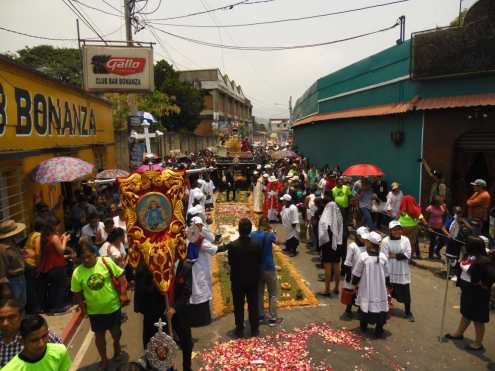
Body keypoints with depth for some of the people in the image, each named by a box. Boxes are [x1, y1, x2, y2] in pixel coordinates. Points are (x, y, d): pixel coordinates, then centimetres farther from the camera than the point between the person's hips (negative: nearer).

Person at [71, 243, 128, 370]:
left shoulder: (106, 262, -17)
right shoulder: (77, 273, -14)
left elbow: (121, 276, -10)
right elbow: (77, 292, -1)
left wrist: (123, 294, -13)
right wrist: (82, 307, -1)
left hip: (113, 306, -1)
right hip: (94, 310, 1)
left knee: (115, 332, 15)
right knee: (99, 335, 15)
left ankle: (116, 344, 50)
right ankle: (104, 360, 38)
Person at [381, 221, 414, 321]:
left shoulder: (405, 240, -3)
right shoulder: (385, 241, -11)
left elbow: (408, 255, -9)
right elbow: (385, 257, -12)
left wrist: (395, 256, -13)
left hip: (403, 272, 2)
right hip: (390, 272, -2)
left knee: (405, 293, 8)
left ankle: (408, 312, 26)